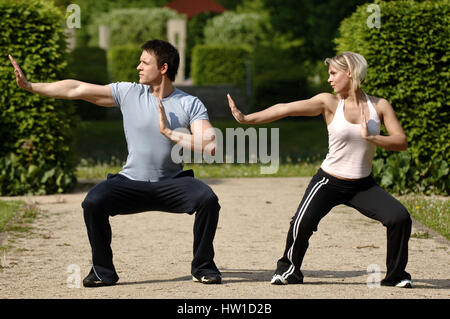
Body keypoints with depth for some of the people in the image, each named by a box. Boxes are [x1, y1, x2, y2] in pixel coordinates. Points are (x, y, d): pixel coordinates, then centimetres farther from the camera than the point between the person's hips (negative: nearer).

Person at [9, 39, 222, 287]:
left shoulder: (191, 105, -6)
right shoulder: (129, 93, -1)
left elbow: (209, 147, -19)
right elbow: (76, 90, -1)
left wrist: (170, 133, -23)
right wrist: (29, 86, -2)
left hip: (172, 183, -1)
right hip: (131, 182, 1)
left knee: (207, 199, -28)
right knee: (93, 202, -26)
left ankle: (202, 267, -4)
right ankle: (103, 270, -5)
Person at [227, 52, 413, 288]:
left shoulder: (380, 106, -2)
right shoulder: (329, 103, -6)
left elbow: (401, 142, -6)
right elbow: (286, 109, -11)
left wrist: (371, 137, -21)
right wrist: (247, 119, -16)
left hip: (363, 186, 1)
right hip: (329, 183, -1)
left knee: (399, 217, -15)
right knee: (302, 223, -20)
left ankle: (396, 275, 7)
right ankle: (289, 269, 9)